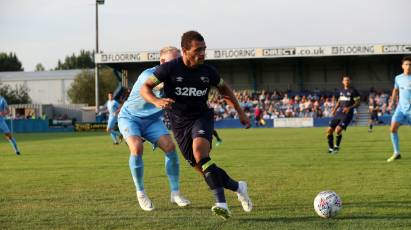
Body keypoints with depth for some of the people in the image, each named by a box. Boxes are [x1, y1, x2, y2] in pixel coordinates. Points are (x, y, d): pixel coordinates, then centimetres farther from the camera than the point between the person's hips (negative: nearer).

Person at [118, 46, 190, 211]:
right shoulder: (148, 75, -27)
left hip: (152, 120, 5)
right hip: (130, 117, -5)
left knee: (170, 146, -16)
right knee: (137, 148, -29)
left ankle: (175, 193, -6)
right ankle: (140, 193, -11)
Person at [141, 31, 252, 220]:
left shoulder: (208, 71, -5)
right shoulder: (170, 69, -12)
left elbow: (224, 89, 15)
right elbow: (145, 88, -9)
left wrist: (240, 112, 16)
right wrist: (157, 101, -30)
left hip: (202, 117, -1)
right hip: (180, 124, 1)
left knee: (199, 151, -31)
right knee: (201, 168, 1)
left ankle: (221, 203, -36)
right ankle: (238, 187, 26)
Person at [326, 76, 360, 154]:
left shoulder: (353, 91, -5)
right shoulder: (341, 90, 15)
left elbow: (358, 103, -7)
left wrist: (349, 108, -21)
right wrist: (335, 109, 11)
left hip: (347, 114, -6)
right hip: (339, 113, 6)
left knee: (338, 130, -23)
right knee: (329, 130, -1)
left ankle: (337, 146, 0)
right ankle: (330, 148, 14)